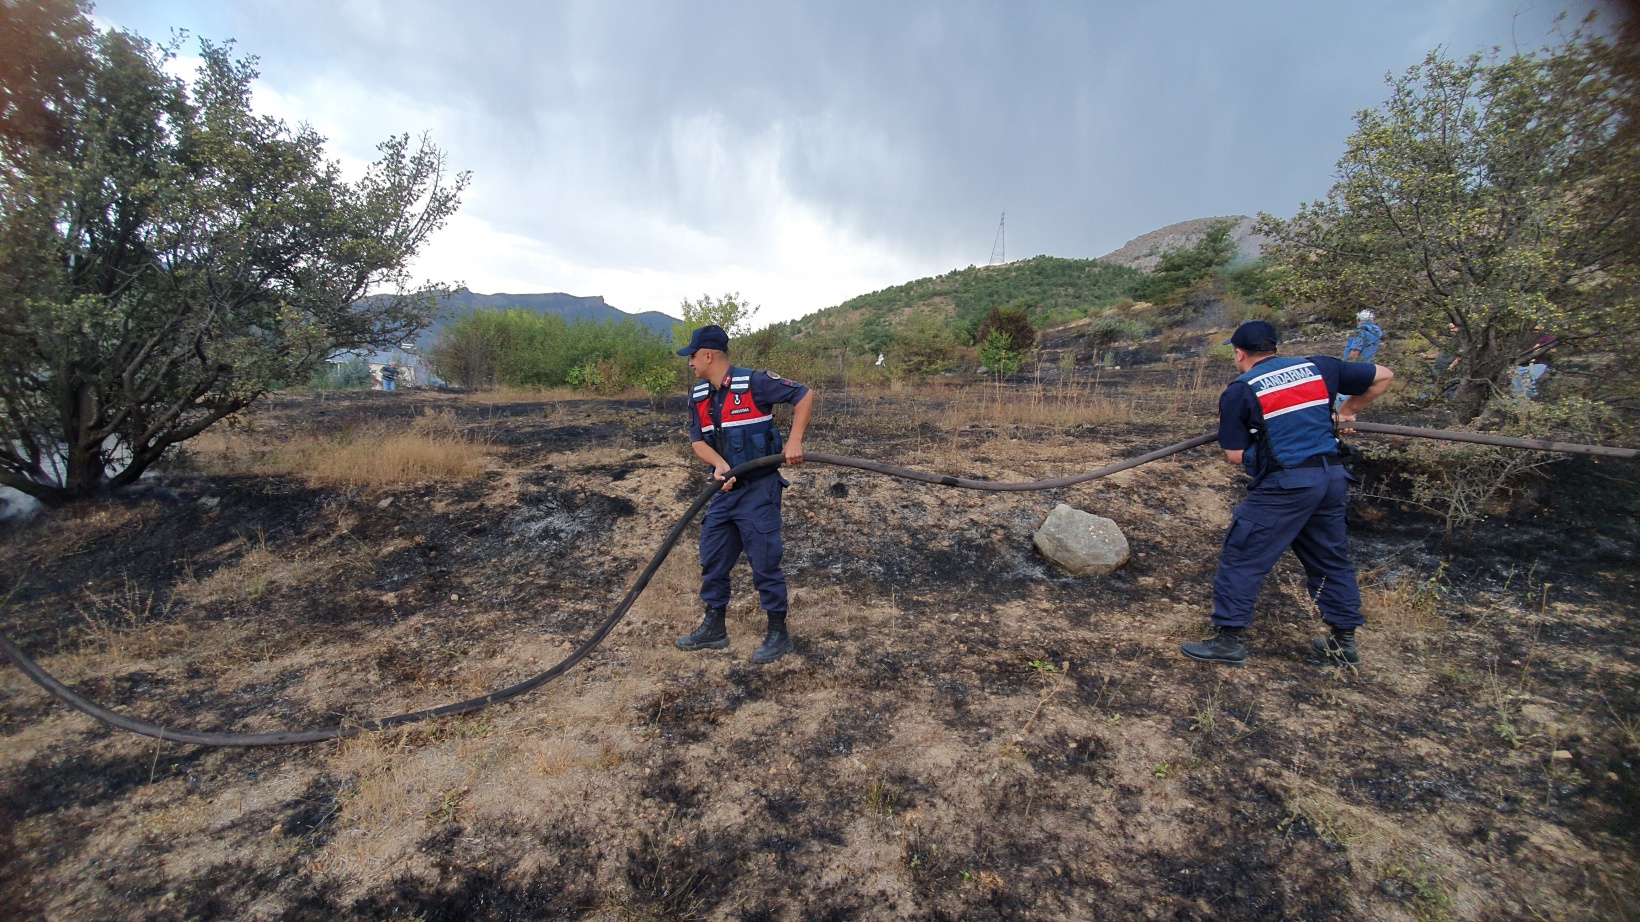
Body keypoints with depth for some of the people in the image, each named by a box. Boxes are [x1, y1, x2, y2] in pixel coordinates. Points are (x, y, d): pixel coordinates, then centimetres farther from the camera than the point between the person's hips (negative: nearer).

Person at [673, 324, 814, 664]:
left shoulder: (755, 383, -14)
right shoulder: (698, 396, 7)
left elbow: (805, 395, -11)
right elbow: (697, 440, 3)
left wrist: (794, 440, -19)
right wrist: (719, 464, -17)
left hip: (759, 489, -7)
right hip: (725, 489, 7)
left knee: (764, 562, -1)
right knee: (713, 560, 14)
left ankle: (778, 635, 16)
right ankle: (714, 629, 30)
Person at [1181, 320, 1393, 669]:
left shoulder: (1239, 392, -4)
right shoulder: (1318, 368, 11)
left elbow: (1236, 456, -5)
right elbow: (1383, 376, 20)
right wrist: (1347, 412, 28)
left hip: (1285, 484, -7)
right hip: (1331, 477, 7)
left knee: (1241, 556, 1)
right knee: (1331, 559, 20)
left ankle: (1229, 641, 4)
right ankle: (1343, 643, 31)